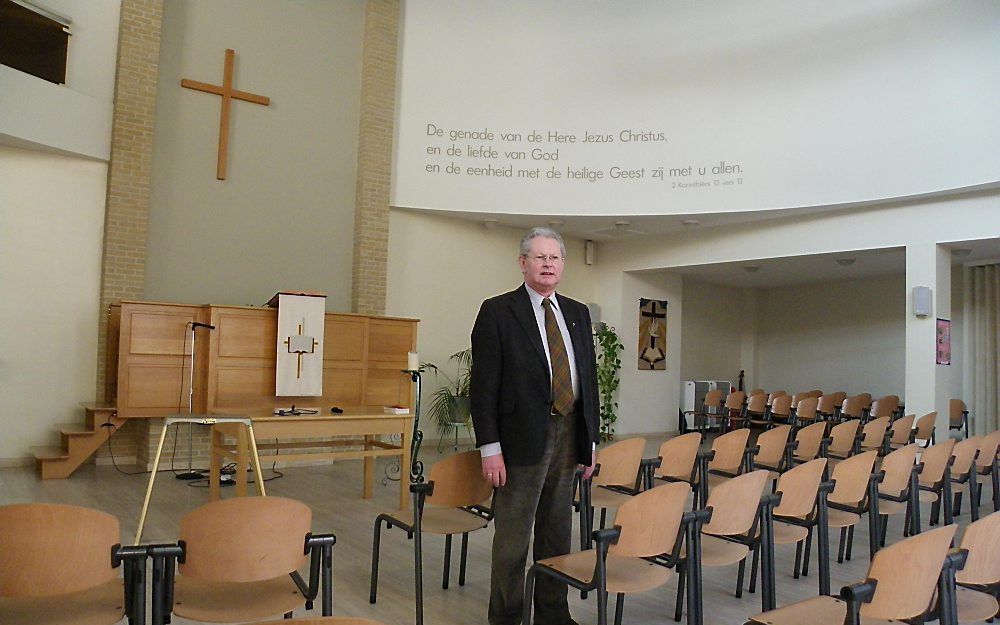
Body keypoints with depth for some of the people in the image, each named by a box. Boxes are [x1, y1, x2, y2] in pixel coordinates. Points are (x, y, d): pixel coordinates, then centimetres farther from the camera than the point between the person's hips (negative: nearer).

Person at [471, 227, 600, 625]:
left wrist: (590, 440, 11)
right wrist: (490, 449, -13)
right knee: (512, 535, 4)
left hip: (569, 433, 5)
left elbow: (589, 378, 14)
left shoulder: (578, 313, 12)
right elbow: (484, 385, -8)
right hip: (523, 437, -5)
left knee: (558, 532, 15)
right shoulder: (497, 311, -5)